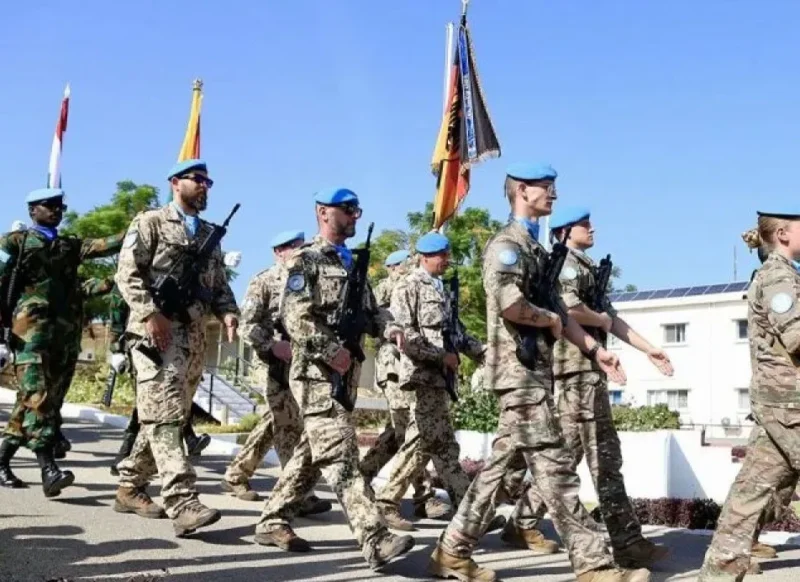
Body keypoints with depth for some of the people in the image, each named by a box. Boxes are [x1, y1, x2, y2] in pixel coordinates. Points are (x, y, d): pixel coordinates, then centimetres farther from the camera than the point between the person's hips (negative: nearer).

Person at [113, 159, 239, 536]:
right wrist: (151, 314, -19)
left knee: (171, 417, 10)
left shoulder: (210, 234, 21)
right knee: (163, 417, -13)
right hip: (155, 332, -7)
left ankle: (130, 486, 23)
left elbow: (219, 283, 19)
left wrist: (228, 312, -2)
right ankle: (183, 503, -21)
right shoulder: (150, 223, 2)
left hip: (194, 336, 7)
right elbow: (127, 274, -7)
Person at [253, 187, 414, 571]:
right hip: (317, 373, -9)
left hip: (345, 374, 9)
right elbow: (295, 316, -15)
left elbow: (369, 311, 18)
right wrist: (332, 351, -20)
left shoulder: (351, 263, 20)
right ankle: (376, 541, -19)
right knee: (341, 457, -13)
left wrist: (389, 328, -3)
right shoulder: (306, 260, -5)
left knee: (310, 455, 13)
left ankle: (272, 522, 25)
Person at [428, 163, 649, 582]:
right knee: (555, 469, -7)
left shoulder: (533, 247, 21)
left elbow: (556, 307, 23)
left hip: (533, 370, 10)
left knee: (504, 464, 12)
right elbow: (509, 304, -27)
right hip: (521, 370, -10)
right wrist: (549, 321, -10)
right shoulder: (507, 244, -11)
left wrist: (594, 348, 16)